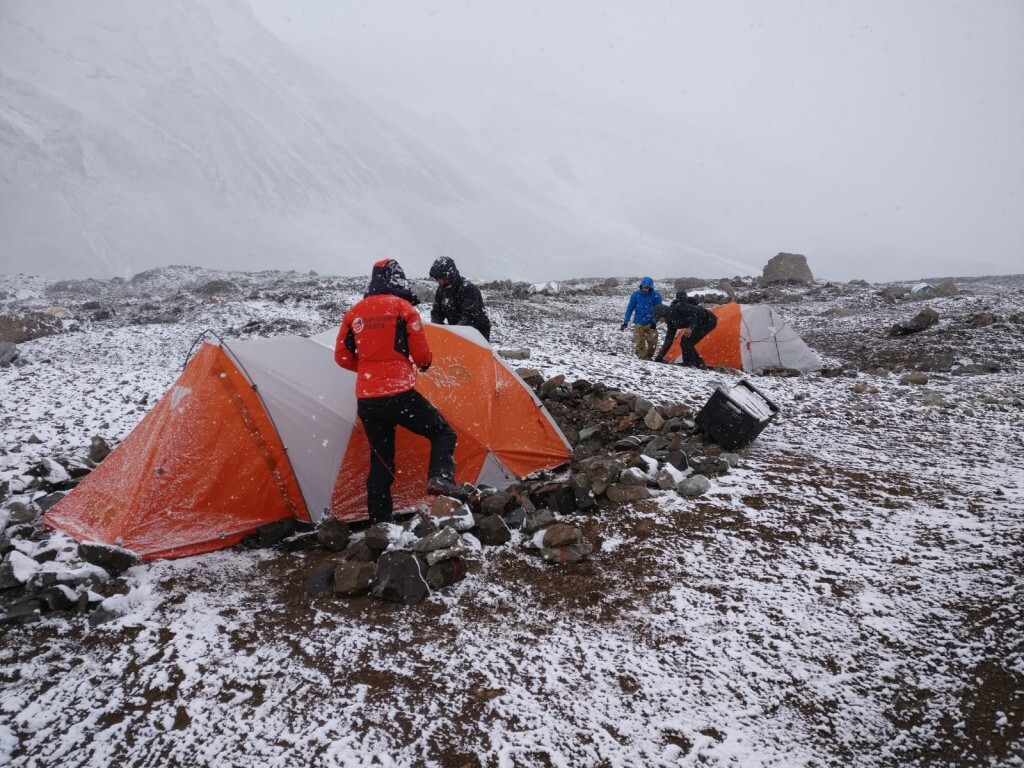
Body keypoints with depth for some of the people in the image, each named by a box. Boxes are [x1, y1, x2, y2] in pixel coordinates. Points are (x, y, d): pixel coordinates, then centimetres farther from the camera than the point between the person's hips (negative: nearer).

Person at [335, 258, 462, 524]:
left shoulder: (354, 313, 11)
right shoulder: (402, 307, -3)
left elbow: (342, 357, 14)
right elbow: (420, 351, -3)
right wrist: (426, 363, 19)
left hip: (365, 400, 6)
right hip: (398, 394, -5)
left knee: (380, 459, 15)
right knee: (443, 432, 9)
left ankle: (380, 520, 16)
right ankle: (440, 478, -16)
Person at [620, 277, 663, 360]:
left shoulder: (656, 295, -4)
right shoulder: (636, 294, -2)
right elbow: (630, 308, 3)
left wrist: (654, 322, -13)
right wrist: (625, 322, -1)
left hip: (650, 324, 0)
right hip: (638, 324, 0)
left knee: (652, 342, -1)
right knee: (639, 343, -5)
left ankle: (648, 357, 18)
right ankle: (642, 358, 2)